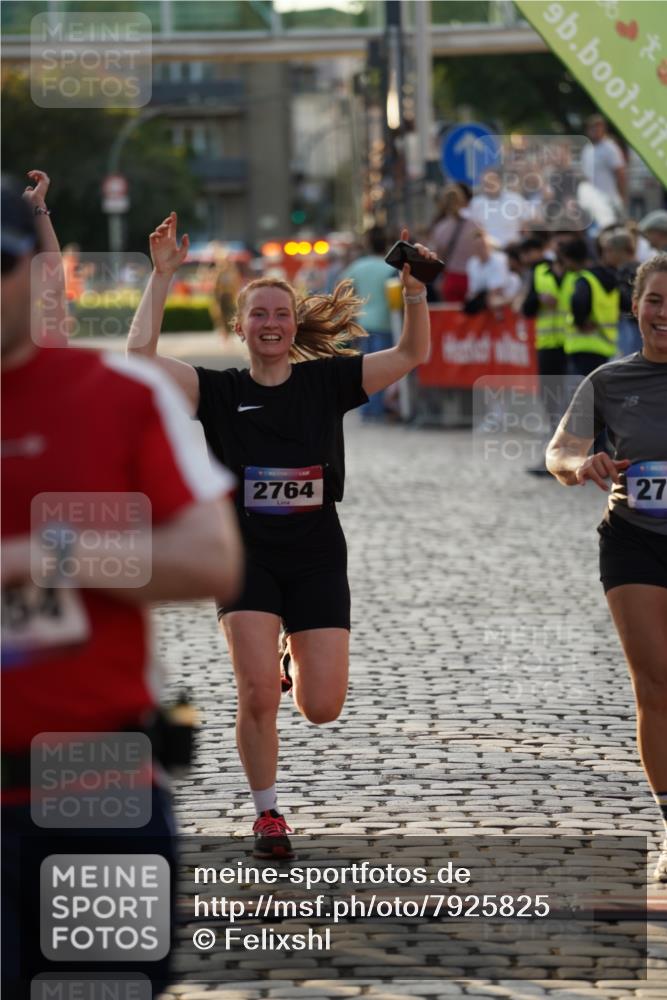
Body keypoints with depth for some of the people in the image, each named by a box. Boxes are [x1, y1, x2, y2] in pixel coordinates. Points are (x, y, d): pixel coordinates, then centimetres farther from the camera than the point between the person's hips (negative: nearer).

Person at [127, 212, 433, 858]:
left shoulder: (326, 381, 2)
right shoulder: (219, 392, -1)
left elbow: (412, 354, -3)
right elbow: (140, 353, -13)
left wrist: (415, 290, -18)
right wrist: (162, 276, -16)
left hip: (317, 559, 1)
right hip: (247, 556, -1)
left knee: (321, 708, -4)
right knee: (258, 696, -16)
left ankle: (299, 655, 34)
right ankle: (267, 815, 7)